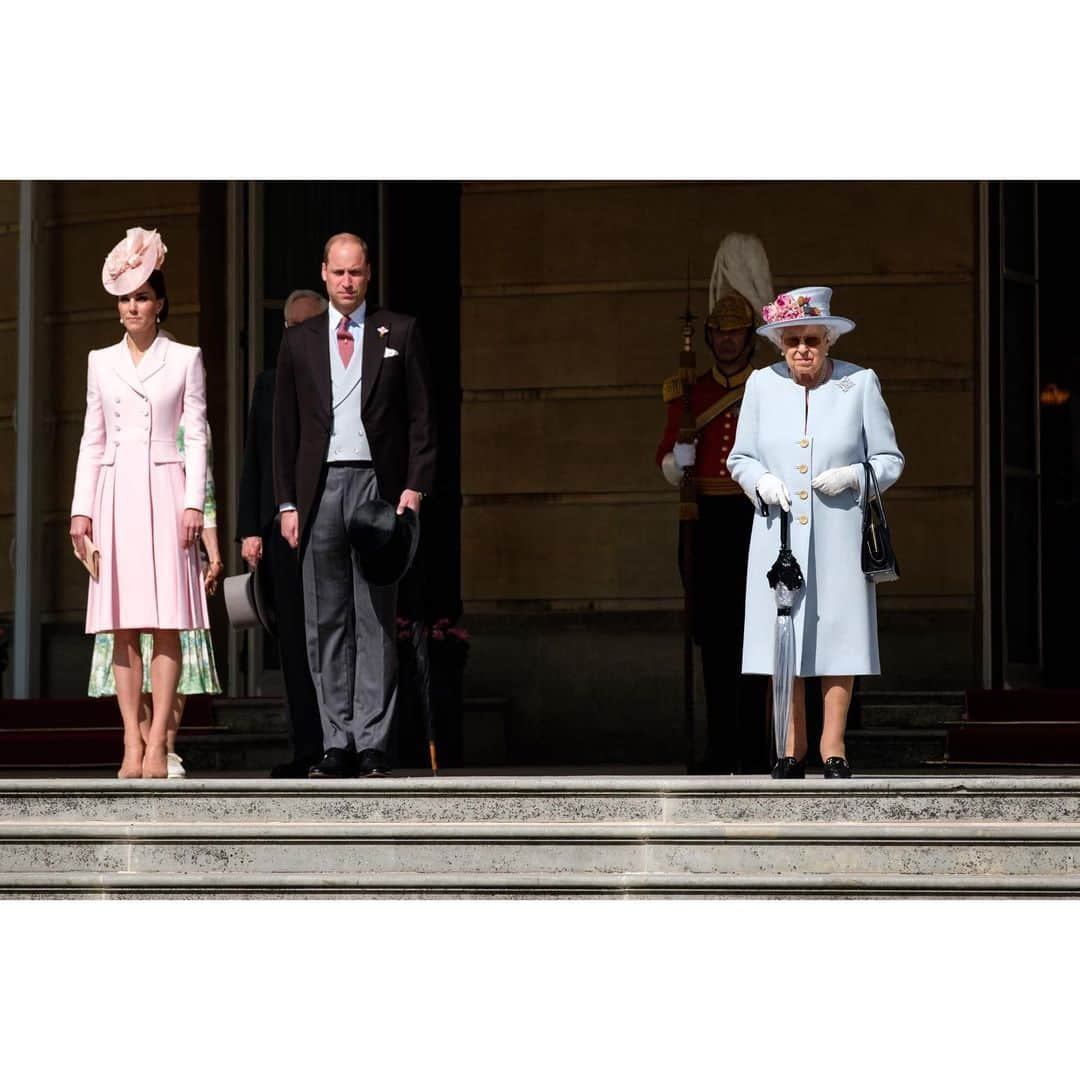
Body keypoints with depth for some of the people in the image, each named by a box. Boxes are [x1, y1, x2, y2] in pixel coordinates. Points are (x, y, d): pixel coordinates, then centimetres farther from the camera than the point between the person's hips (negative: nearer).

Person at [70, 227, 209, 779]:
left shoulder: (185, 359, 5)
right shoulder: (101, 362, 13)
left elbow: (196, 435, 2)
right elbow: (92, 439, 13)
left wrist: (193, 503, -7)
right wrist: (81, 507, 5)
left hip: (165, 490, -3)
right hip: (115, 492, 3)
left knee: (167, 621, -8)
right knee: (122, 625, -2)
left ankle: (157, 740, -9)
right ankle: (132, 739, -2)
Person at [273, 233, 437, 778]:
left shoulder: (400, 333, 7)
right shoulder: (298, 341, 12)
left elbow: (422, 417, 5)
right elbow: (285, 427, 12)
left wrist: (415, 486, -5)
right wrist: (287, 503, 5)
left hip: (377, 488, -2)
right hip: (319, 490, 2)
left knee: (376, 622, -3)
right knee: (325, 624, 2)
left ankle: (373, 746, -2)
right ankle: (337, 744, 6)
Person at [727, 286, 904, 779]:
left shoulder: (860, 383, 0)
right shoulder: (761, 384, 6)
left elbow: (889, 459, 4)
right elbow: (740, 457, 13)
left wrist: (851, 476, -14)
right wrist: (762, 481, -7)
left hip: (838, 534, -2)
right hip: (779, 531, 2)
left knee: (838, 631, -2)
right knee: (782, 632, 2)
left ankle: (833, 747, 4)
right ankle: (793, 747, 10)